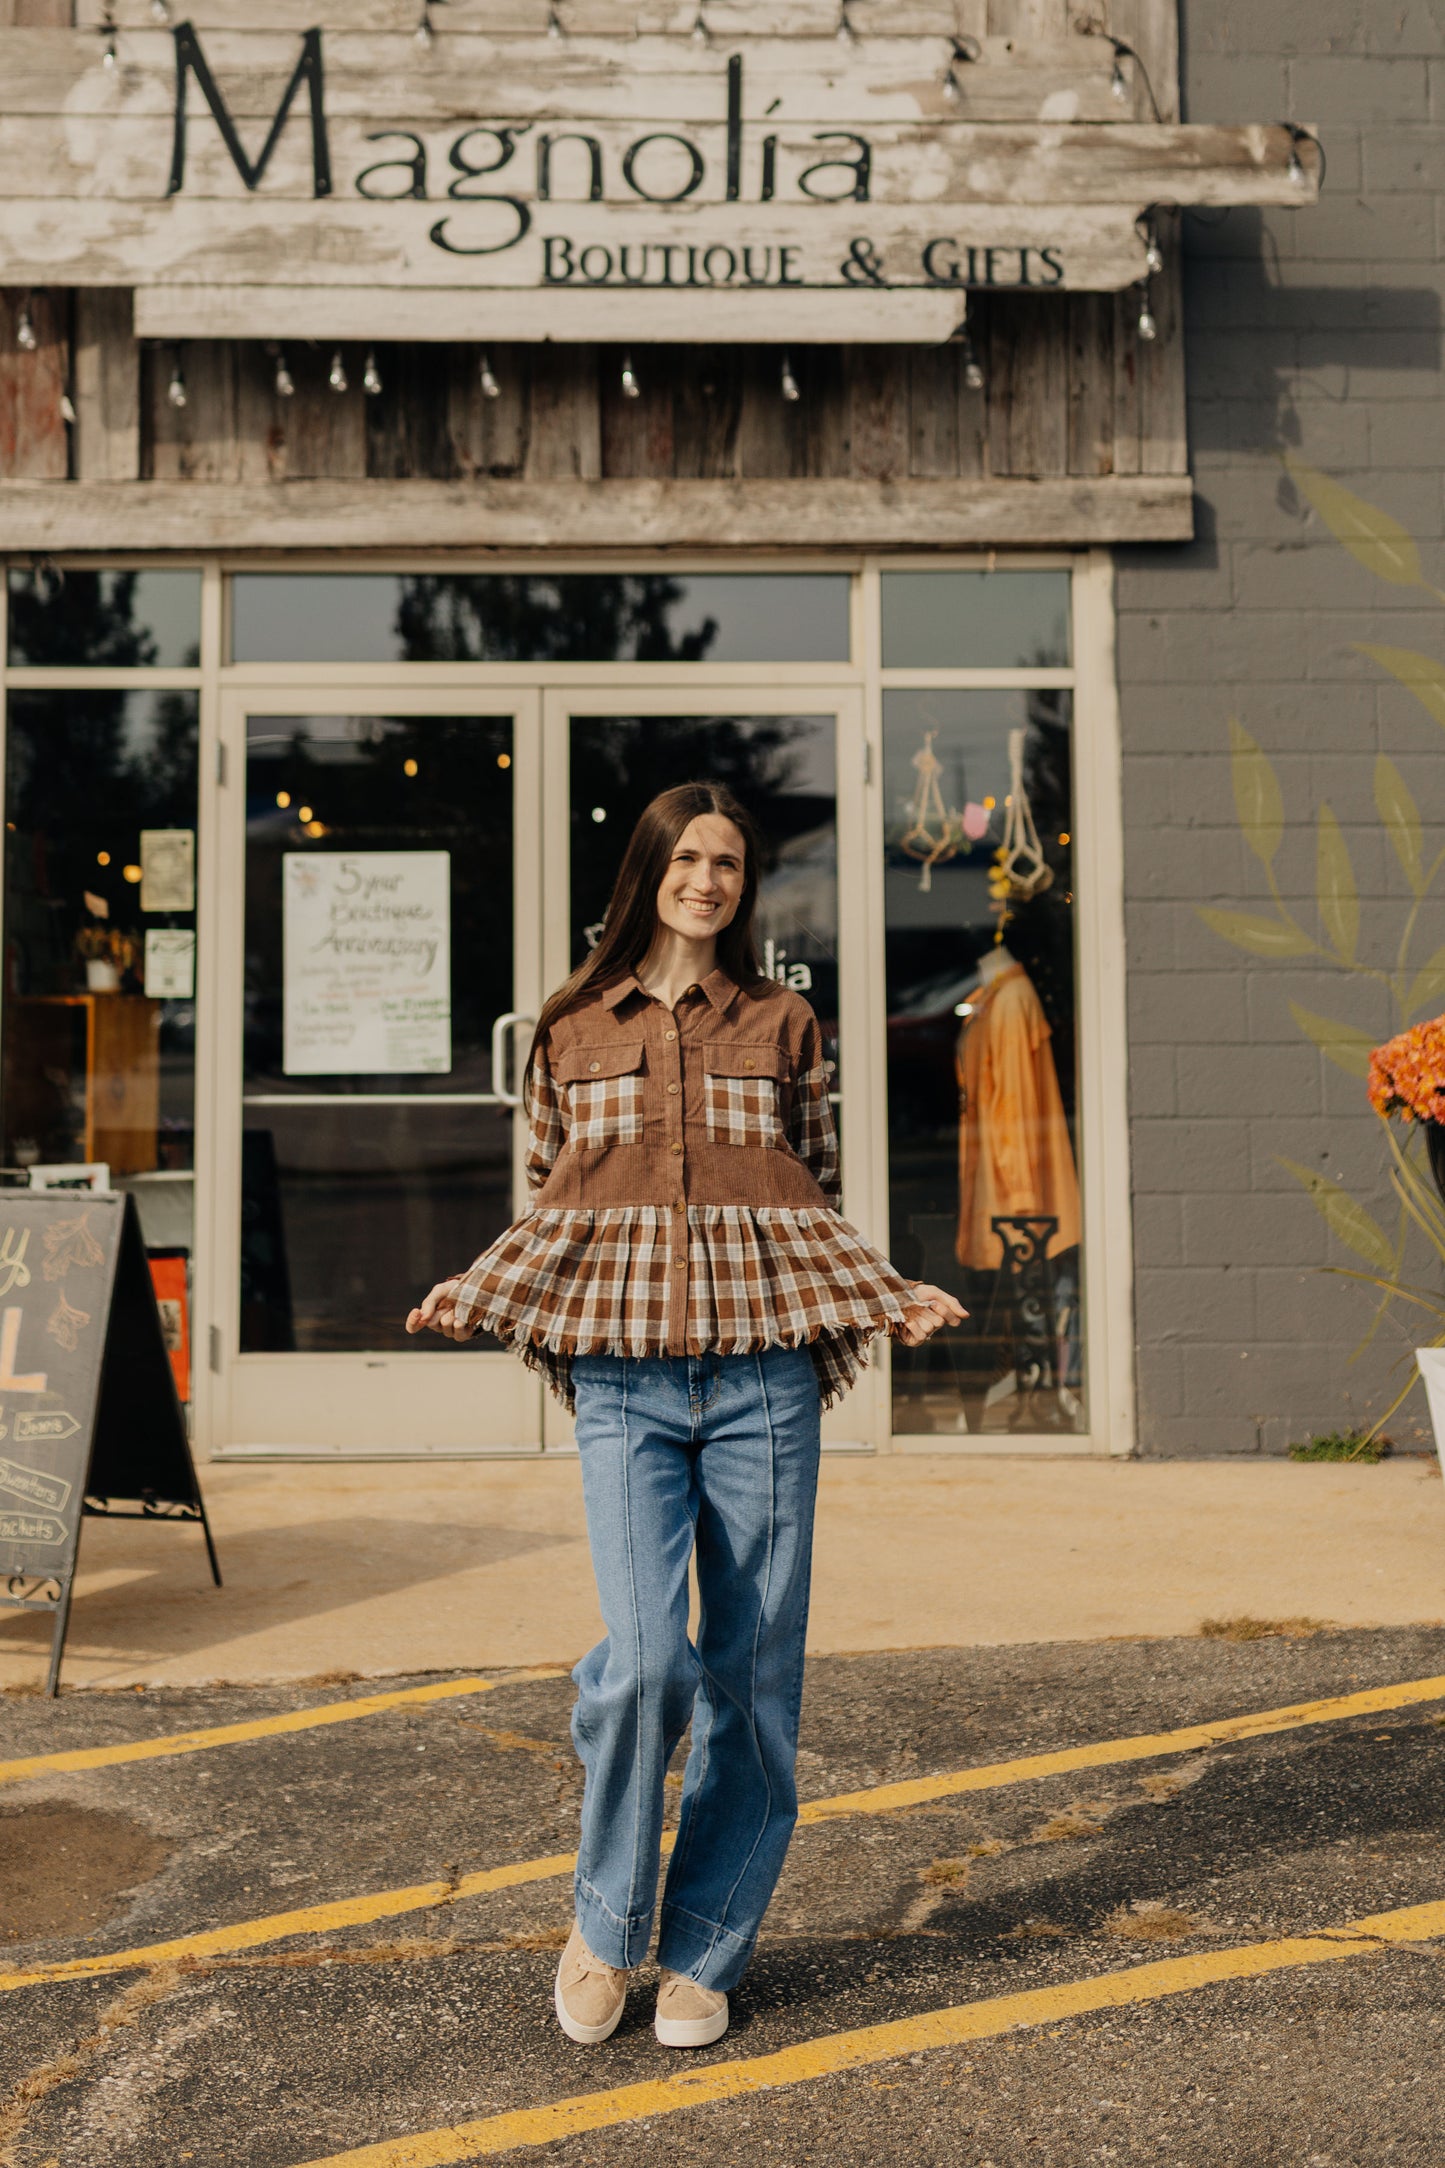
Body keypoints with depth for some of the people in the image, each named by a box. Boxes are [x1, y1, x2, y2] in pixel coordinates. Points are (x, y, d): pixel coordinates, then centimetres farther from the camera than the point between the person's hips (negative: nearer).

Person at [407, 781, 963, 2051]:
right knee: (647, 1657, -14)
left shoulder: (783, 1025, 10)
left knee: (752, 1672, 4)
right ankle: (606, 1924, 14)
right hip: (624, 1383, -1)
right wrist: (467, 1302, -1)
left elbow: (821, 1205, 14)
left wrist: (893, 1299, -2)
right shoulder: (573, 1030, 10)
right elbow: (547, 1208, 15)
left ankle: (703, 1955, 22)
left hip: (764, 1378, 1)